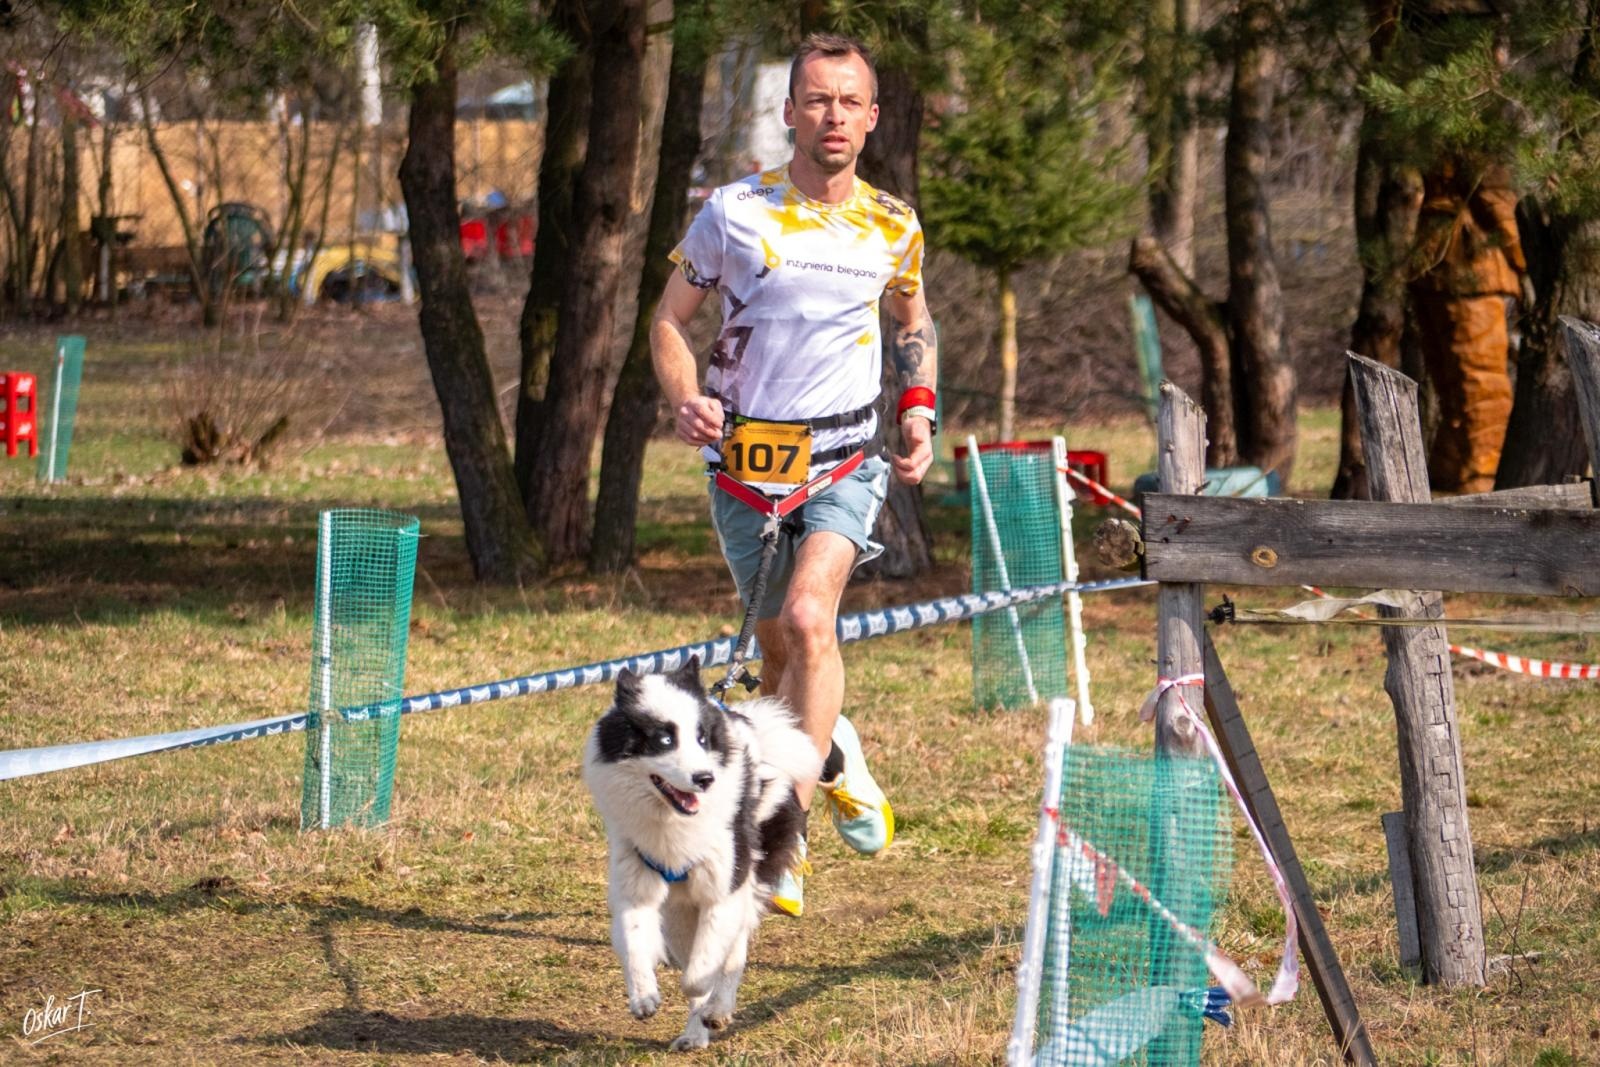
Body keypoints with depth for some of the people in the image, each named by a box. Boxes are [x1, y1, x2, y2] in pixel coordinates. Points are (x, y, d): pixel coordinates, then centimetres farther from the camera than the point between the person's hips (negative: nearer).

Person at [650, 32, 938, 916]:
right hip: (745, 463, 1)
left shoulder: (894, 228, 2)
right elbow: (669, 320, 3)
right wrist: (686, 401, -16)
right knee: (780, 652, 11)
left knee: (807, 619, -24)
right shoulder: (734, 212, -6)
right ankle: (837, 757, 44)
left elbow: (913, 321, 21)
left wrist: (918, 413, 6)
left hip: (845, 463, -1)